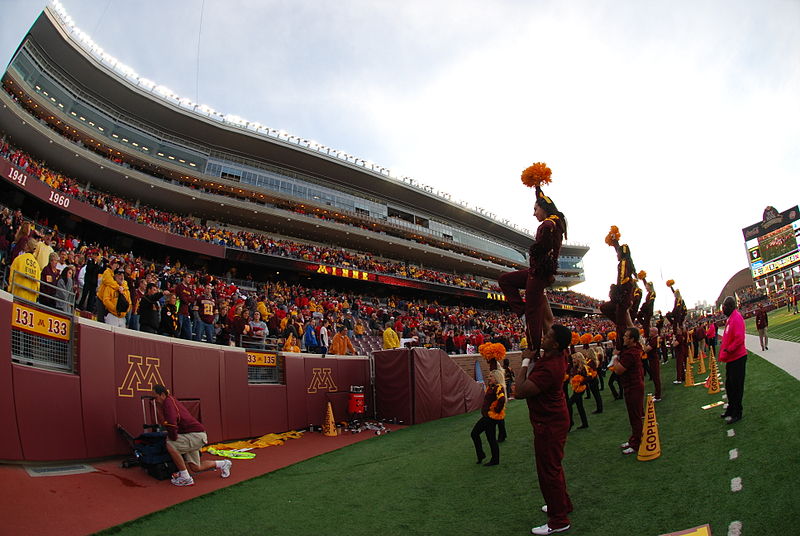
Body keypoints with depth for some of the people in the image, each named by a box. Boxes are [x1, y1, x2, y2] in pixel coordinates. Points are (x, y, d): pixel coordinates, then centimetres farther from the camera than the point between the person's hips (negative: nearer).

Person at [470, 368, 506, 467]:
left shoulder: (498, 388, -19)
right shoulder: (490, 387, 10)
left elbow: (502, 399, -37)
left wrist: (497, 410, -24)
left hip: (492, 417, -10)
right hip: (486, 416, 10)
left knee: (491, 438, 2)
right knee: (474, 433, 13)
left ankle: (495, 460, 18)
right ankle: (480, 455, 25)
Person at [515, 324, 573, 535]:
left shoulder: (549, 368, -33)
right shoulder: (559, 357, -5)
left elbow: (520, 391, -32)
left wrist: (525, 363, -23)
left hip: (549, 424, -10)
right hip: (555, 418, 10)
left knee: (549, 470, 2)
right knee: (552, 466, 25)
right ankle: (563, 504, 43)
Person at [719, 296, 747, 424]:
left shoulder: (737, 318, -18)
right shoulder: (730, 318, 13)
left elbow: (739, 339, -26)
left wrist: (727, 351, -24)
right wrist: (723, 350, 13)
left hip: (737, 358, -10)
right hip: (731, 359, 10)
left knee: (736, 386, -1)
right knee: (729, 385, 18)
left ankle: (737, 413, 7)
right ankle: (731, 409, 30)